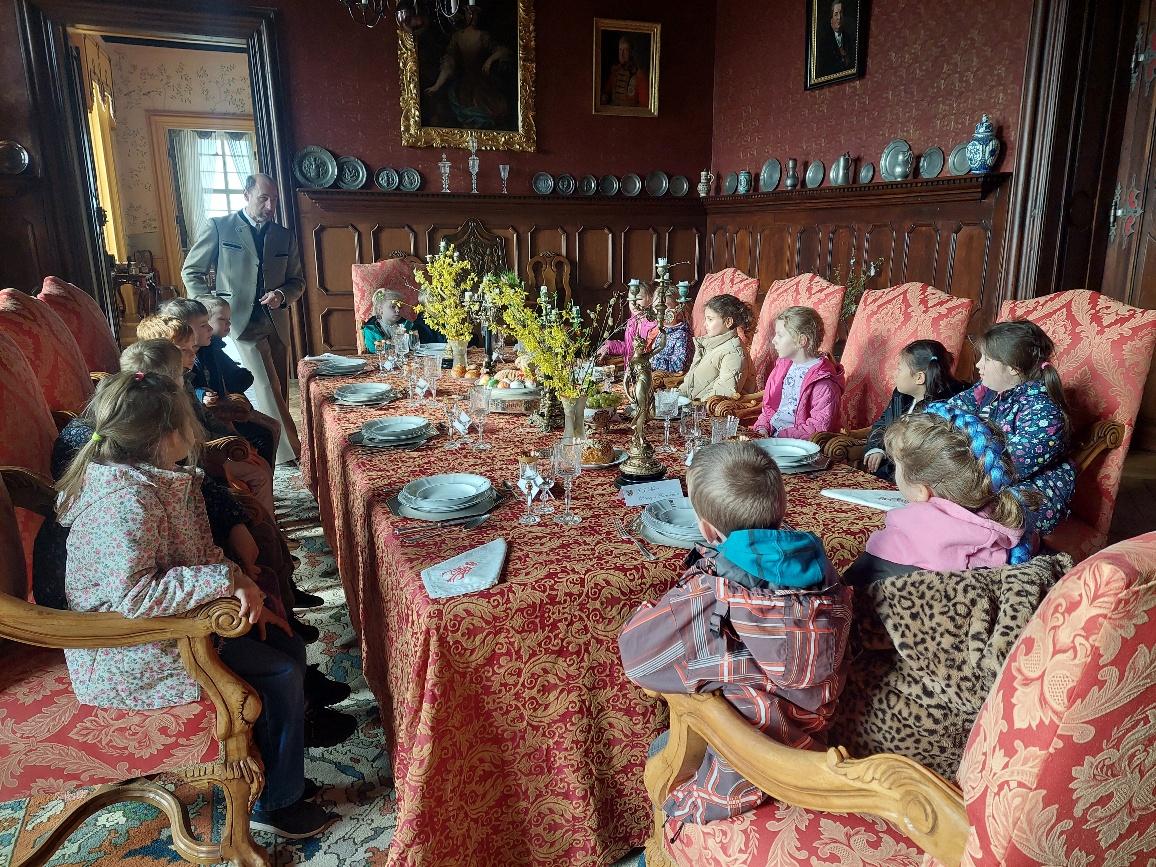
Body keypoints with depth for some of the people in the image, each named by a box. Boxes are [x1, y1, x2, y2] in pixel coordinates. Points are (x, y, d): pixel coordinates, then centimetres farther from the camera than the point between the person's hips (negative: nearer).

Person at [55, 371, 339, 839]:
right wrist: (226, 579, -32)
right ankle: (275, 804, 10)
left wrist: (245, 589, -4)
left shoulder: (158, 475, 1)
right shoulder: (126, 499, -29)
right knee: (281, 675, -9)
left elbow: (199, 552, 8)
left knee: (287, 643, 8)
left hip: (170, 621, 9)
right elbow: (133, 594, -37)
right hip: (133, 654, -9)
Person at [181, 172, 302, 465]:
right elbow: (192, 271, 4)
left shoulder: (285, 236, 12)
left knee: (276, 393, 6)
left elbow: (297, 281, 17)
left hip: (275, 325, 5)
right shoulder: (217, 227, 0)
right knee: (265, 391, -12)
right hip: (238, 323, -5)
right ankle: (288, 453, -7)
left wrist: (282, 295, -5)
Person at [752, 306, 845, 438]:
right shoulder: (783, 366, 13)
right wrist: (762, 428, 0)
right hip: (771, 434, 7)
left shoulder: (824, 382, -14)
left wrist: (780, 435, -20)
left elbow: (818, 427, -17)